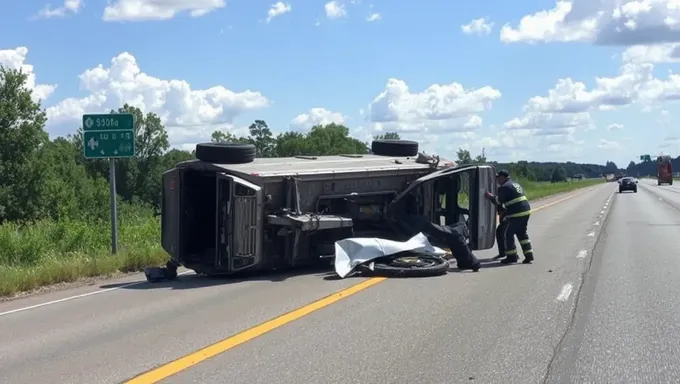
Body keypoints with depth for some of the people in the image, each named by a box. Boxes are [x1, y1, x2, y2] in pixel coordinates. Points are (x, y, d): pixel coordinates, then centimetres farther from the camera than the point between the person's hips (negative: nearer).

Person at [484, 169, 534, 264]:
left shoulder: (504, 187, -10)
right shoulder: (515, 184, 21)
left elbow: (498, 202, -7)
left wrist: (491, 197, 10)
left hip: (517, 214, -9)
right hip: (526, 211, 9)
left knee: (508, 233, 3)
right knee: (522, 233, 19)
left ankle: (511, 256, 6)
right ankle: (529, 255, 16)